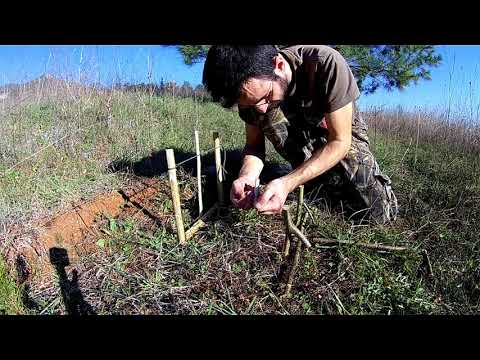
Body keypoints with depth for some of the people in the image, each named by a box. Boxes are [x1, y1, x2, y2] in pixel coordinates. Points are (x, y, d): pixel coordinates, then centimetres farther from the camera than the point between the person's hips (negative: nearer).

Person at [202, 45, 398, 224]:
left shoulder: (326, 63, -35)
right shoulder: (251, 89, -21)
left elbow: (340, 141, -32)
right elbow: (254, 143, -12)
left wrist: (287, 183, -45)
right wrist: (247, 175, -36)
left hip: (343, 134, -3)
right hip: (300, 136, 3)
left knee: (379, 215, -16)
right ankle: (323, 176, -6)